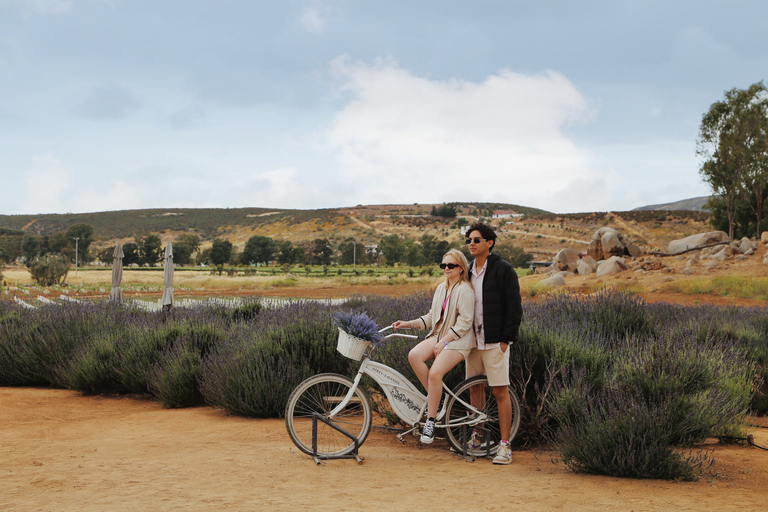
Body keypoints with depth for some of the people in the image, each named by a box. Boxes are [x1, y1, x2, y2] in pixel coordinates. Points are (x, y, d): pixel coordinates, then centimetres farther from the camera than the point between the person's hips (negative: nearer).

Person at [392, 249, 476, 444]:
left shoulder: (465, 290, -9)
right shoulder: (441, 288, 16)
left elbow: (465, 322, -15)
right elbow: (432, 317, 20)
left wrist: (444, 342, -19)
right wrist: (409, 324, 7)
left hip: (457, 341, -7)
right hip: (439, 336, 7)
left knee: (435, 373, -27)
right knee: (414, 355, -22)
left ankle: (430, 420, -13)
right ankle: (436, 397, -8)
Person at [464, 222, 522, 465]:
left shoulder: (503, 270, -7)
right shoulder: (468, 271, 13)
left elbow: (514, 306, -8)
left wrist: (507, 339, -13)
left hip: (495, 342, -6)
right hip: (473, 340, 6)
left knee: (500, 392, -6)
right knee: (474, 389, 11)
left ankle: (504, 446, -3)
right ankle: (477, 436, 23)